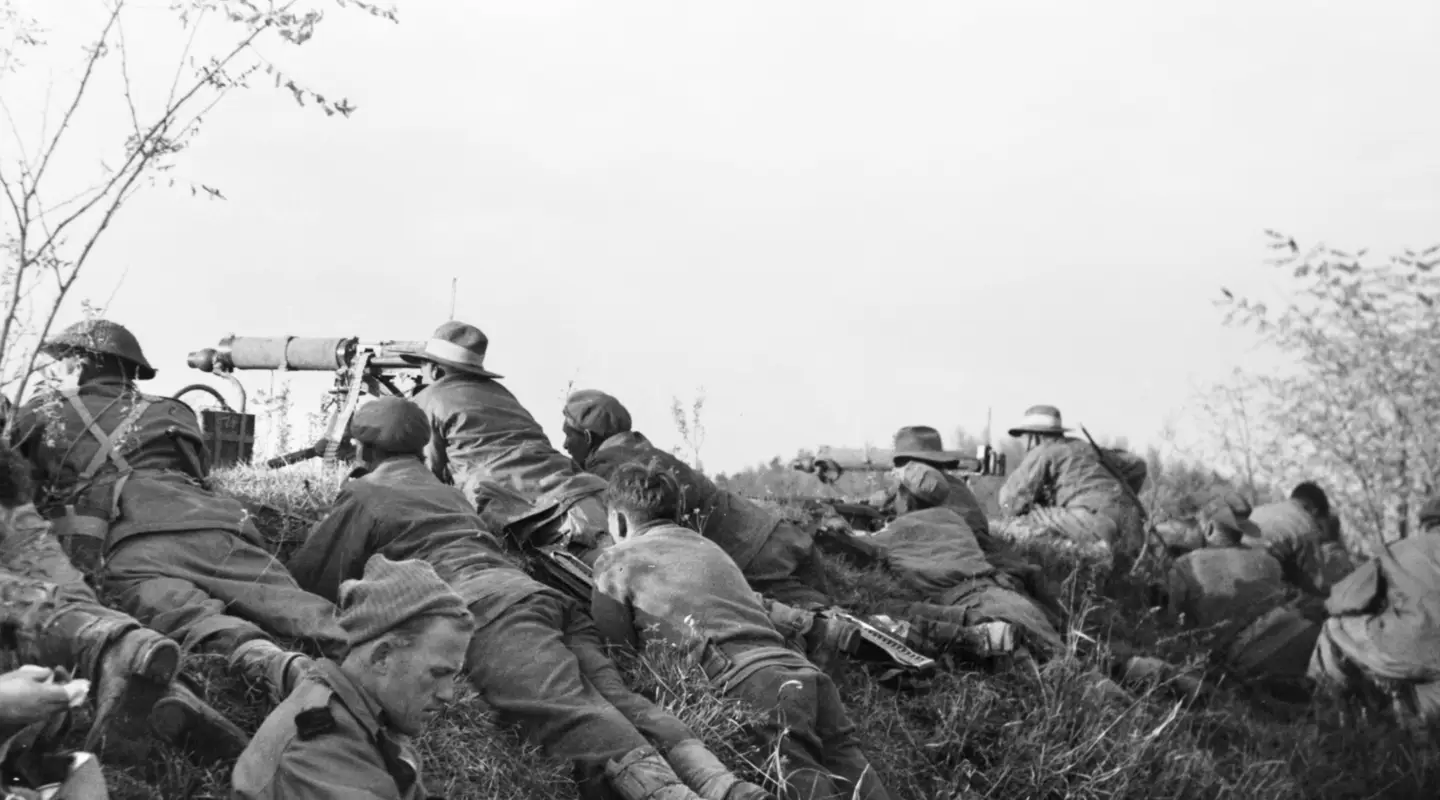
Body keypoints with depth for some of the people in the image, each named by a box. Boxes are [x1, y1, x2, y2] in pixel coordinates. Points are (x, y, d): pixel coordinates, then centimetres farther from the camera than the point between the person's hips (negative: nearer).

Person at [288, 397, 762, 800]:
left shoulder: (363, 495, 20)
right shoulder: (448, 494, 41)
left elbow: (306, 582, 19)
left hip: (486, 609, -7)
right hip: (535, 589, 7)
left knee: (582, 722, -29)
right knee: (620, 702, -13)